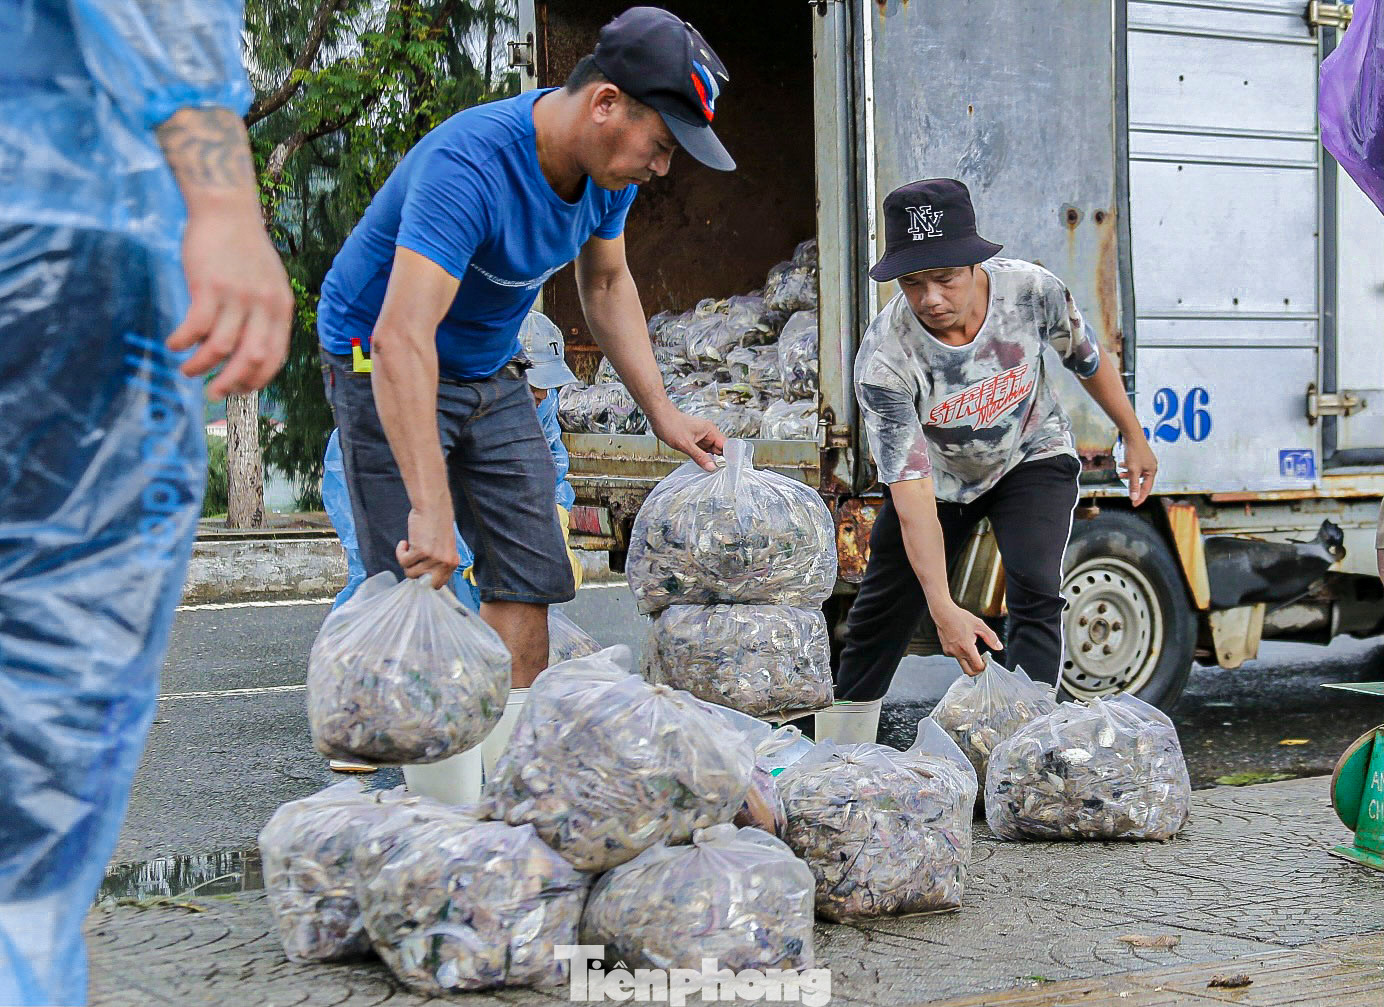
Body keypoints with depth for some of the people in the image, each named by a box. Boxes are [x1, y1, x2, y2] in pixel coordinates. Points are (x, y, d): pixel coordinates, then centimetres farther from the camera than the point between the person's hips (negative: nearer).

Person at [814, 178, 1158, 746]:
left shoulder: (1032, 290, -29)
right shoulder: (883, 359, -34)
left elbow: (1087, 359, -5)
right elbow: (911, 491, -37)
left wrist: (1134, 439, 8)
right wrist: (942, 608, -44)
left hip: (1031, 459, 1)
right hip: (938, 474, 0)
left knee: (1035, 594, -20)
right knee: (882, 611, 3)